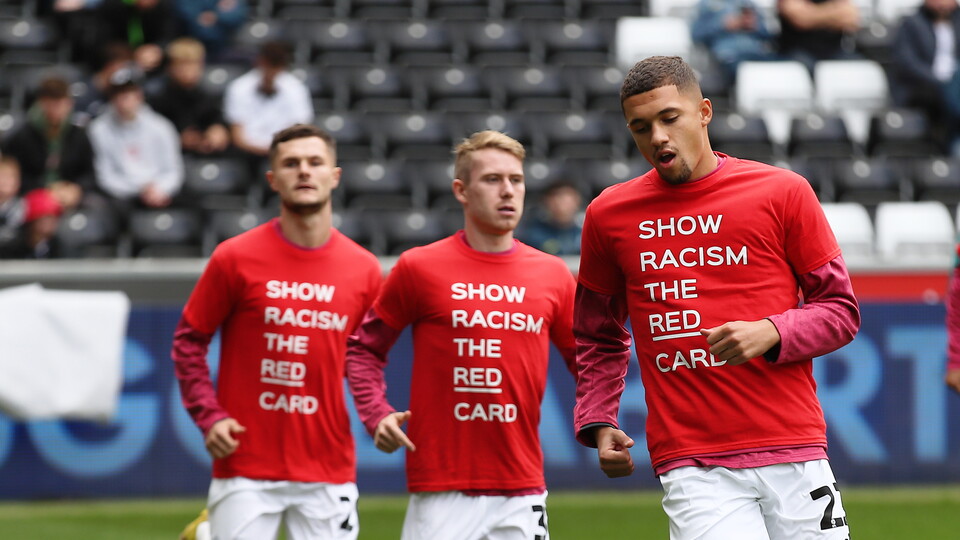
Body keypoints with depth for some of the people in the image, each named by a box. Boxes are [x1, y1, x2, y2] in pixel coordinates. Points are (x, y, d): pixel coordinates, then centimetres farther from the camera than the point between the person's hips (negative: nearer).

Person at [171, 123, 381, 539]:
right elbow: (188, 341, 4)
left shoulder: (364, 269, 5)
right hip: (246, 470, -2)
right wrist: (209, 415, -7)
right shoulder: (236, 258, -2)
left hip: (329, 473, 2)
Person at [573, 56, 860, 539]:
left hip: (795, 456, 0)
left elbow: (841, 310, 8)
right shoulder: (609, 215, 10)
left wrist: (770, 333, -10)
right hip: (692, 469, 0)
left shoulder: (783, 192, 5)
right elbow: (599, 339, 23)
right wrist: (597, 424, 9)